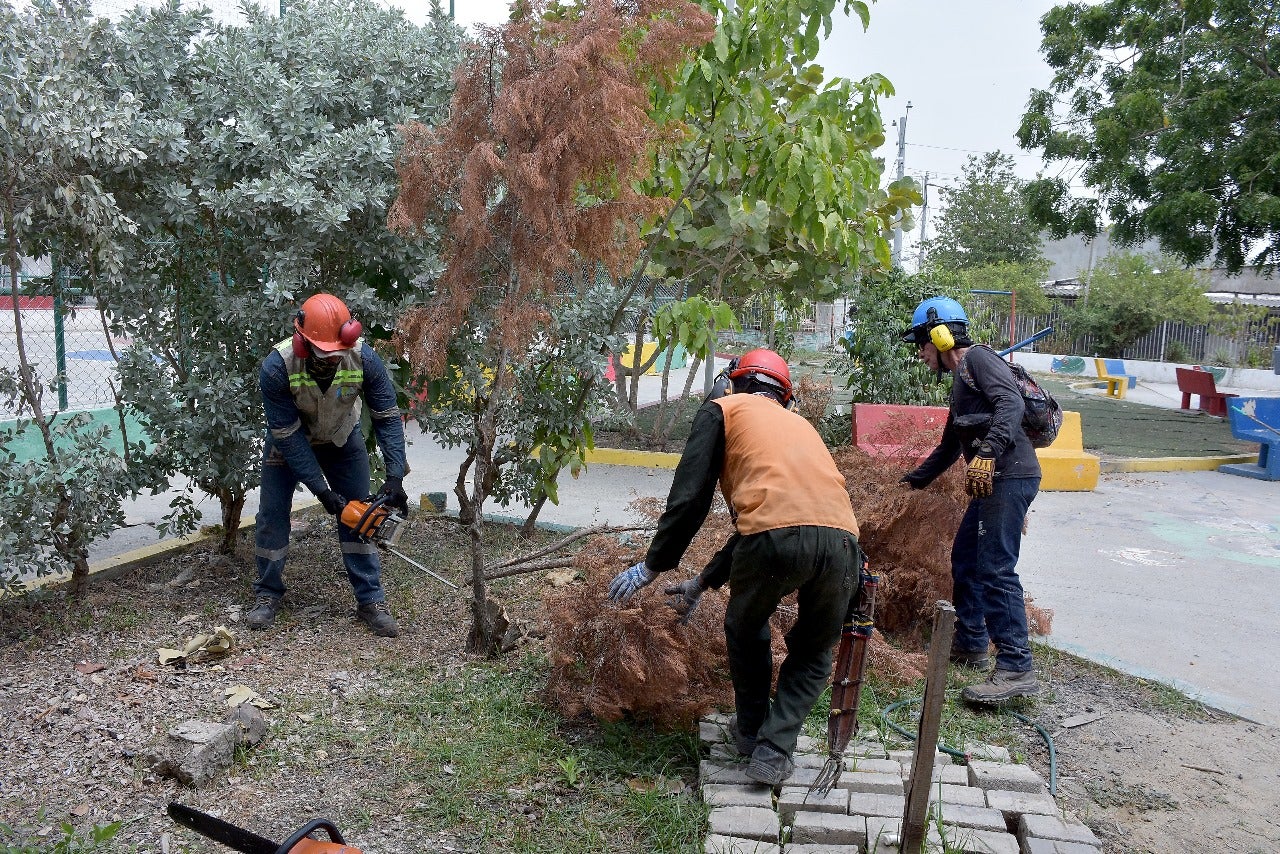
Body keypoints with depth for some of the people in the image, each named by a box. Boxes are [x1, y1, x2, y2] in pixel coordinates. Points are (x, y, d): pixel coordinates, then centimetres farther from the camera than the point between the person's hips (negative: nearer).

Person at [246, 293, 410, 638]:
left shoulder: (364, 358, -33)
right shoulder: (277, 367, -36)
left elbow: (387, 417, -23)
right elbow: (288, 435, -29)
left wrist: (395, 477, -31)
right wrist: (321, 490, -29)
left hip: (343, 441, 1)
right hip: (289, 442, -1)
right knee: (272, 515, -2)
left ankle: (371, 601, 4)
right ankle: (268, 595, 17)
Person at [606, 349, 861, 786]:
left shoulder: (722, 409, 21)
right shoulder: (798, 423, 37)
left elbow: (690, 497, 9)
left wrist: (651, 566, 20)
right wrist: (703, 581, 45)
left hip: (777, 538, -4)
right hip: (841, 540, 4)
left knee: (746, 631, 27)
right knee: (813, 653, 27)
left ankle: (750, 730, 40)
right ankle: (773, 752, 19)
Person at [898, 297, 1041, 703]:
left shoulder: (978, 358, -4)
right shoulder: (960, 380, 26)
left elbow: (1011, 403, -21)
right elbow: (949, 445, 34)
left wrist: (987, 453, -32)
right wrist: (913, 480, 40)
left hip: (1009, 476, -11)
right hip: (992, 481, 11)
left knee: (995, 569, -14)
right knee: (965, 559, 18)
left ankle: (1016, 669, -12)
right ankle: (970, 644, 29)